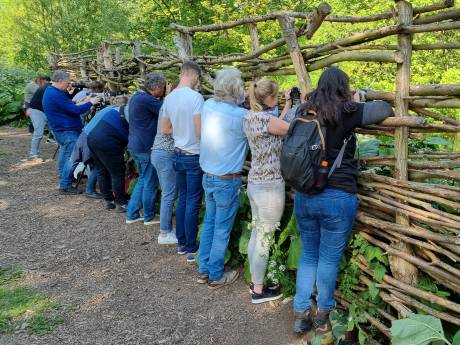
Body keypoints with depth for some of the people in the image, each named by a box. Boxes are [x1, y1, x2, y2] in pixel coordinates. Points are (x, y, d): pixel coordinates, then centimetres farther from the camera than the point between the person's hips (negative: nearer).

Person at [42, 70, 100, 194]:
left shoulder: (50, 91, 13)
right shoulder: (56, 95, -21)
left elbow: (68, 107, 17)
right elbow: (75, 110, -22)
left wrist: (85, 103, 8)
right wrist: (90, 103, -9)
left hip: (60, 130, 11)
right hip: (68, 131, -11)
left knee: (65, 156, 20)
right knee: (71, 158, -7)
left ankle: (63, 181, 31)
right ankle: (65, 186, -2)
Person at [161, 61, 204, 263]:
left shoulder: (169, 98, 4)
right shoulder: (195, 97, -19)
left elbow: (165, 129, 12)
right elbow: (200, 131, -22)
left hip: (178, 154, 7)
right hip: (194, 156, -7)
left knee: (182, 200, 17)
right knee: (193, 204, 1)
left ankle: (181, 244, 26)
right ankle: (191, 249, 10)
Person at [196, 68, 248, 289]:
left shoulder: (208, 105, -2)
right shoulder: (240, 116, -22)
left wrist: (245, 99, 7)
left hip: (208, 176, 7)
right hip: (227, 181, -7)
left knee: (209, 222, 19)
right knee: (222, 230, 7)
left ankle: (203, 270, 29)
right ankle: (216, 276, 20)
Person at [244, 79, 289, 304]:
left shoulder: (250, 117, 6)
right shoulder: (266, 119, -21)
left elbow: (279, 126, 17)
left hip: (254, 183, 9)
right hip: (270, 186, -9)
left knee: (256, 233, 18)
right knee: (265, 239, 3)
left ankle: (255, 281, 32)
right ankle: (258, 291, 16)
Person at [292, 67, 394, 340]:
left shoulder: (304, 112, 5)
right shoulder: (347, 113, -8)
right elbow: (386, 109, 3)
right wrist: (356, 103, 18)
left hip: (304, 196, 5)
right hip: (338, 198, -5)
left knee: (308, 255, 18)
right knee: (329, 259, 8)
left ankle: (300, 315, 25)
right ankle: (322, 318, 23)